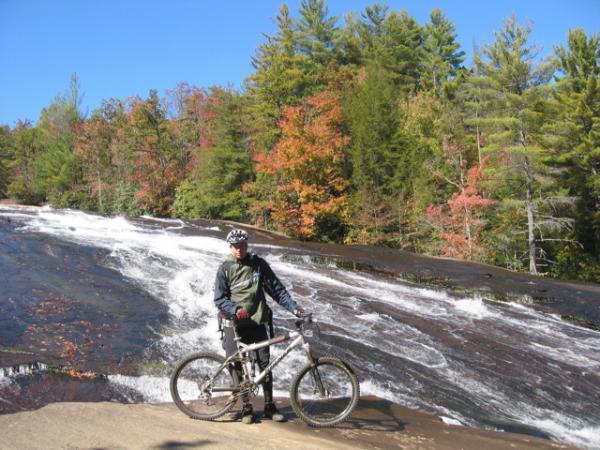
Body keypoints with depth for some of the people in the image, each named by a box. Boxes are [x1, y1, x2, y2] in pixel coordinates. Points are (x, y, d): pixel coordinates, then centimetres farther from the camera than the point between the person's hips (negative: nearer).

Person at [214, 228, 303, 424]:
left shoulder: (258, 264, 3)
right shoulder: (225, 269, 0)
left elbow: (276, 288, 3)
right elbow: (219, 298, -4)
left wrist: (293, 307, -7)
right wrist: (236, 310, -22)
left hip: (257, 322, 1)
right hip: (234, 324, -1)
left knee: (265, 364, -2)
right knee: (238, 366, 1)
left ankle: (269, 406, 9)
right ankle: (246, 408, 12)